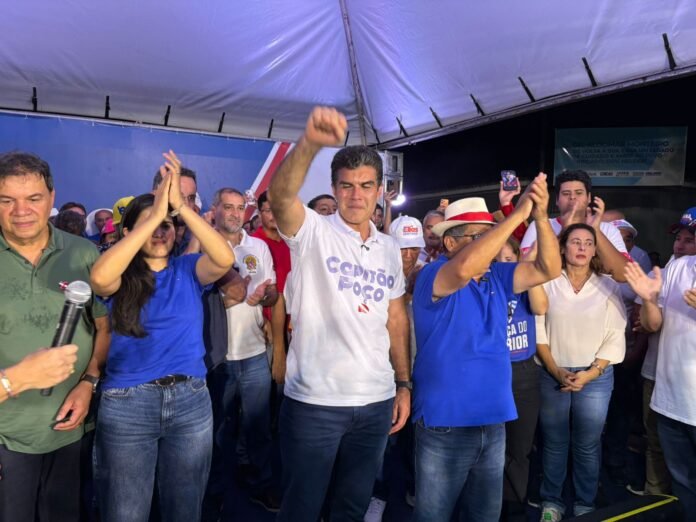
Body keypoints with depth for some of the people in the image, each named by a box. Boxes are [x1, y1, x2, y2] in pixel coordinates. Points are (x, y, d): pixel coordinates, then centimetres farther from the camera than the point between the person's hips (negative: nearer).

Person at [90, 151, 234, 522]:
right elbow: (99, 278, -26)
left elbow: (225, 259, -19)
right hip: (126, 404, -1)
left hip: (190, 400, 2)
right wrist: (154, 215, -25)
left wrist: (180, 205, -24)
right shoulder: (121, 278, -2)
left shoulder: (188, 269, 2)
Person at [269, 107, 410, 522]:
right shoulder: (313, 232, -7)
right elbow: (280, 194, -29)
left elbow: (396, 319, 11)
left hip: (377, 401, 5)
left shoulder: (390, 249, 8)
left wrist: (404, 383, 9)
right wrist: (311, 142, -45)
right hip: (314, 401, -4)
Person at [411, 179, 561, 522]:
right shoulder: (433, 275, -14)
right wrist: (518, 214, -29)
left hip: (493, 423, 6)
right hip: (445, 424, -6)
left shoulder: (497, 277, 6)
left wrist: (541, 216, -15)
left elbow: (549, 270, 0)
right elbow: (466, 268, -35)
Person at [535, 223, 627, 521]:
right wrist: (557, 371, -8)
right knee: (554, 443, 9)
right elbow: (538, 332, -1)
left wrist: (590, 373, -9)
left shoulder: (609, 286, 1)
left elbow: (615, 337, -1)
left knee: (588, 445, 9)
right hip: (553, 376, 0)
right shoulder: (548, 284, -1)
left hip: (596, 377, 0)